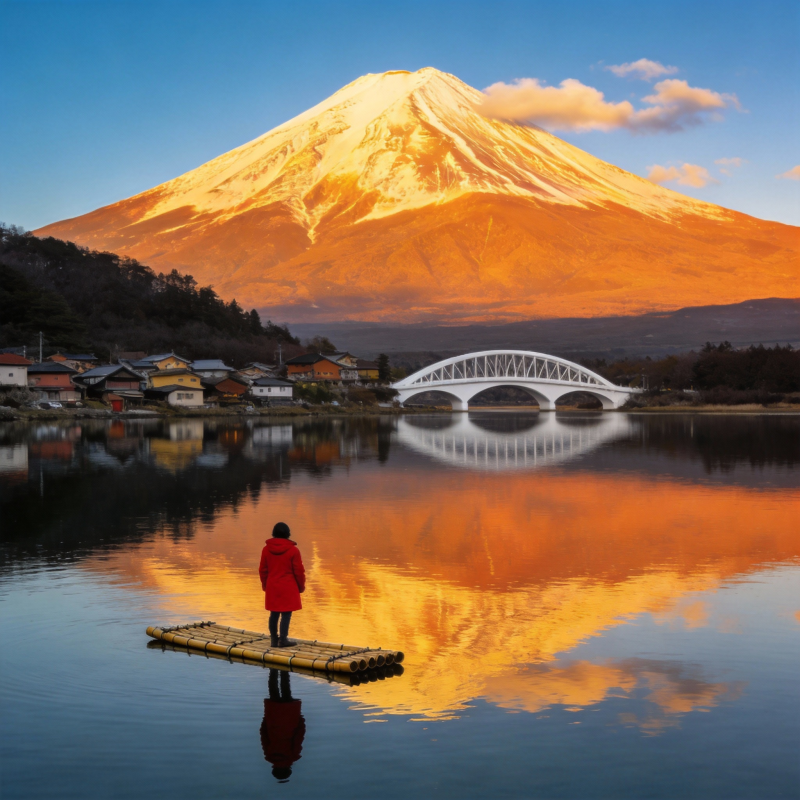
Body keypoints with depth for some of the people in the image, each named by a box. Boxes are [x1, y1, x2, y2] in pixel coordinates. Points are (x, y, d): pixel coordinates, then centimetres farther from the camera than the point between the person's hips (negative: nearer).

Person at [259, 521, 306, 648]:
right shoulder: (293, 550, -9)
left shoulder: (266, 549, 1)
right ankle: (283, 639, 0)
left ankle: (274, 639, 17)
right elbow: (299, 571, -5)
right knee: (286, 614, 0)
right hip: (288, 588, -4)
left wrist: (265, 585, 22)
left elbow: (262, 570, 8)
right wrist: (301, 586, 9)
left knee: (274, 613, 12)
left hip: (272, 587, 4)